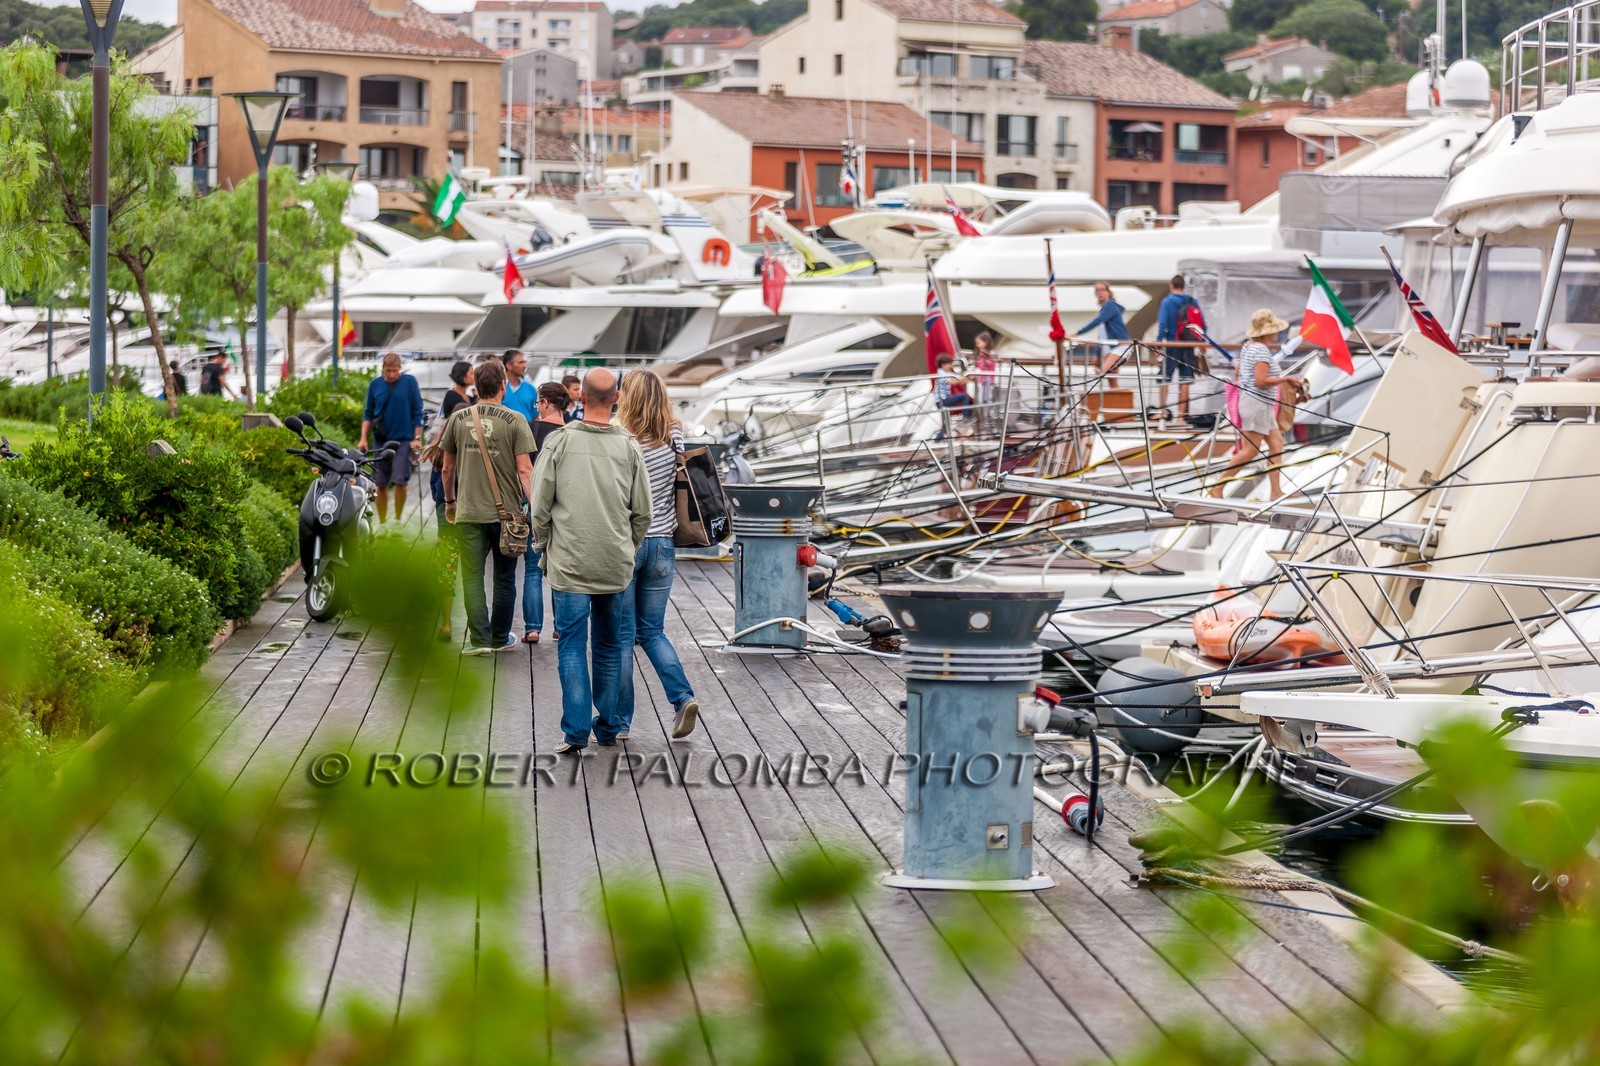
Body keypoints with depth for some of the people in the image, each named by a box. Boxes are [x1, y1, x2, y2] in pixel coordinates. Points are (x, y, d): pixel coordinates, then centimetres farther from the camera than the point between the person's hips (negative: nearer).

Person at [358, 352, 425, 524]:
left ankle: (397, 520, 3)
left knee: (399, 481, -13)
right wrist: (363, 438, 5)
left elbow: (417, 412, 1)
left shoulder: (410, 382, -1)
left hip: (404, 441, -3)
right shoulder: (375, 385, 5)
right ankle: (382, 523, 15)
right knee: (381, 485, 5)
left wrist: (417, 438, -3)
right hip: (381, 442, 3)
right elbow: (368, 413, 12)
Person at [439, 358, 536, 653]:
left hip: (468, 511, 1)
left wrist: (450, 501, 24)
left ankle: (480, 638, -4)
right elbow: (525, 469, -12)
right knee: (504, 578, 12)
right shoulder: (515, 421, -7)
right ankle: (500, 638, 21)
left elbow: (448, 468, 11)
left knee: (472, 576, 4)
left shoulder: (458, 419, 2)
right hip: (506, 510, -1)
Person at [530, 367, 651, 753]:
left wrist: (543, 547, 11)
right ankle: (608, 727, 18)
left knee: (572, 646, 1)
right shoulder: (628, 447, -1)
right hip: (616, 565, 2)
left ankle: (576, 730, -6)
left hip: (569, 562, -2)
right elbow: (642, 512, 4)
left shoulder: (559, 442, -7)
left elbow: (540, 505, -3)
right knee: (610, 647, 13)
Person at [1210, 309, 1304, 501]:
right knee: (1250, 450, -7)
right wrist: (1285, 379, -16)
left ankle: (1276, 491, 9)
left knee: (1276, 443, 10)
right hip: (1257, 404, -11)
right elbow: (1261, 381, -25)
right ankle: (1218, 487, -4)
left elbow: (1239, 371, 20)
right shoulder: (1262, 351, -18)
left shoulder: (1248, 346, 12)